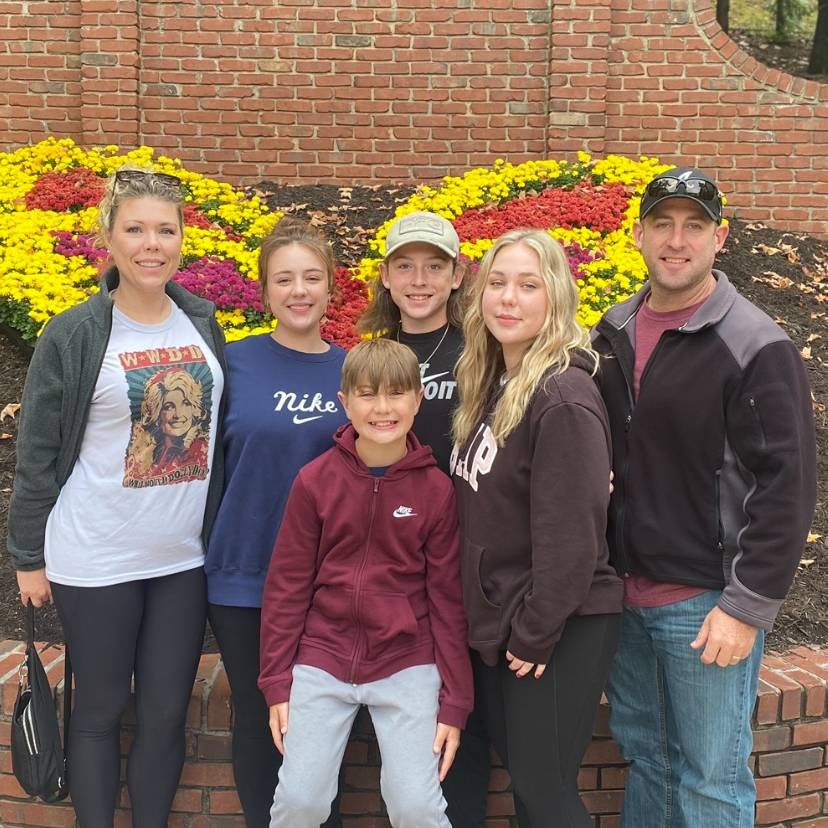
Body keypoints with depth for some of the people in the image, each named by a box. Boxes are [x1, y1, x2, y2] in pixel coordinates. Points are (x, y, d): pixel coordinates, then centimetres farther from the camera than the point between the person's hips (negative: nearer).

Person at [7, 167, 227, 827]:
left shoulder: (202, 323, 3)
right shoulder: (73, 336, -9)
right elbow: (37, 454, -4)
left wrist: (221, 533, 11)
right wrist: (29, 555, -3)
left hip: (186, 556, 3)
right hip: (95, 562, -3)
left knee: (167, 711, 11)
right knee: (101, 708, 12)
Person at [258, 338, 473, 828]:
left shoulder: (436, 489, -4)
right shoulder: (315, 480, -4)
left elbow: (448, 600, 0)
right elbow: (287, 586, 2)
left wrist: (455, 704, 0)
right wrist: (276, 682, 1)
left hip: (407, 666, 0)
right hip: (322, 660, 1)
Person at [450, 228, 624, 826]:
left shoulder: (564, 397, -19)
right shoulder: (491, 387, 8)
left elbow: (571, 534, -22)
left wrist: (535, 635, -17)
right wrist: (497, 622, 11)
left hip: (559, 631, -8)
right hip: (495, 624, 8)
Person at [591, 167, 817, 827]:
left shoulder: (756, 347, -12)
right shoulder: (615, 334, 7)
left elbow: (786, 487, -14)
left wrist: (748, 606, -16)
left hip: (707, 602, -5)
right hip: (625, 597, 6)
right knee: (642, 752, 19)